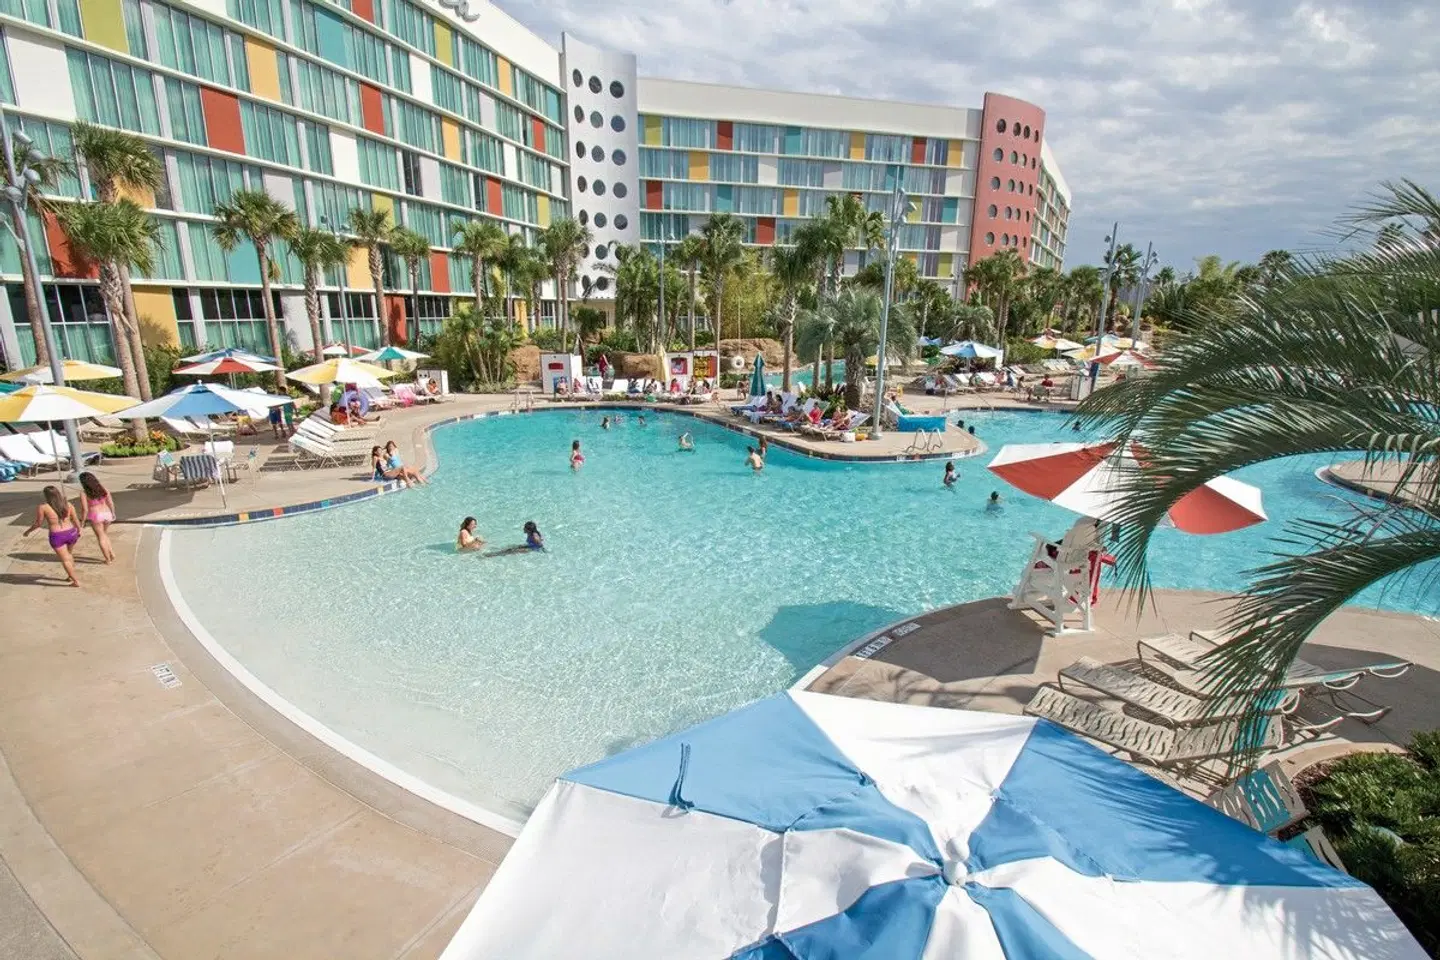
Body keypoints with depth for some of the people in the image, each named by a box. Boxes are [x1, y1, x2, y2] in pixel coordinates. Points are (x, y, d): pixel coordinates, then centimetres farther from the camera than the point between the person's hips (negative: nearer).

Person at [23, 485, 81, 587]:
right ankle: (71, 575, 34)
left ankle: (76, 581, 6)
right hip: (71, 533, 4)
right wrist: (79, 531, 20)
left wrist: (28, 531, 16)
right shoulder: (68, 504, -1)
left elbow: (38, 523, -2)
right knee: (68, 553, 28)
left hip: (57, 537, -4)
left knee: (65, 560, 6)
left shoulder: (43, 507, -10)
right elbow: (76, 520, 5)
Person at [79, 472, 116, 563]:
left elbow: (85, 509, -13)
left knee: (101, 537, 10)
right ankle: (112, 553, 17)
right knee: (105, 534, 24)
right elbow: (110, 503, 3)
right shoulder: (103, 488, 0)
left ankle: (108, 559, 15)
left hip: (95, 516, -4)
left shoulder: (84, 493, -11)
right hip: (107, 514, 4)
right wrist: (113, 514, 15)